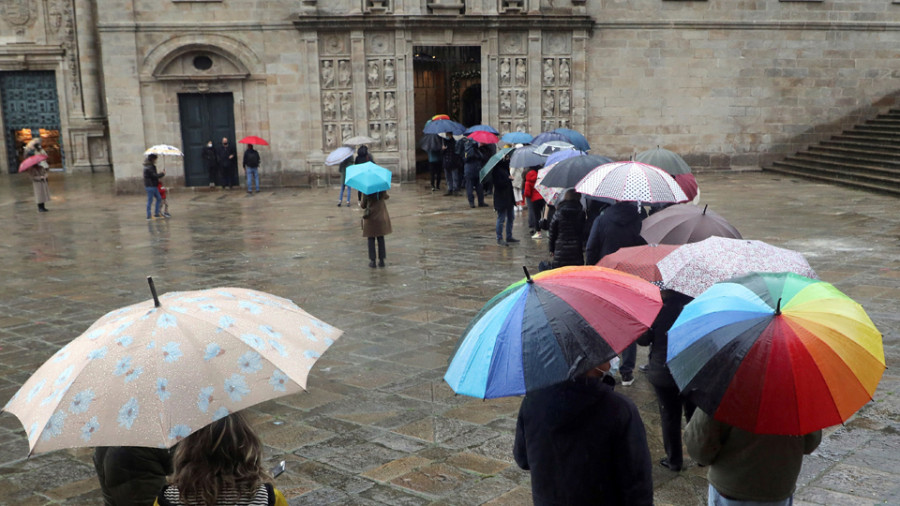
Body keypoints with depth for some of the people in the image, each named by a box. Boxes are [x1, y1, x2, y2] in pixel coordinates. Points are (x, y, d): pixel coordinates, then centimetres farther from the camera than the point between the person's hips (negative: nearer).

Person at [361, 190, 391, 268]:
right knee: (381, 239, 11)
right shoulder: (382, 190, -7)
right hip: (381, 217, 2)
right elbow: (386, 197, 16)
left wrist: (360, 204, 16)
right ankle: (381, 260, 11)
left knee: (371, 239, 7)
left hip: (370, 218, -2)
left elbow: (363, 205, -3)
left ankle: (372, 261, 5)